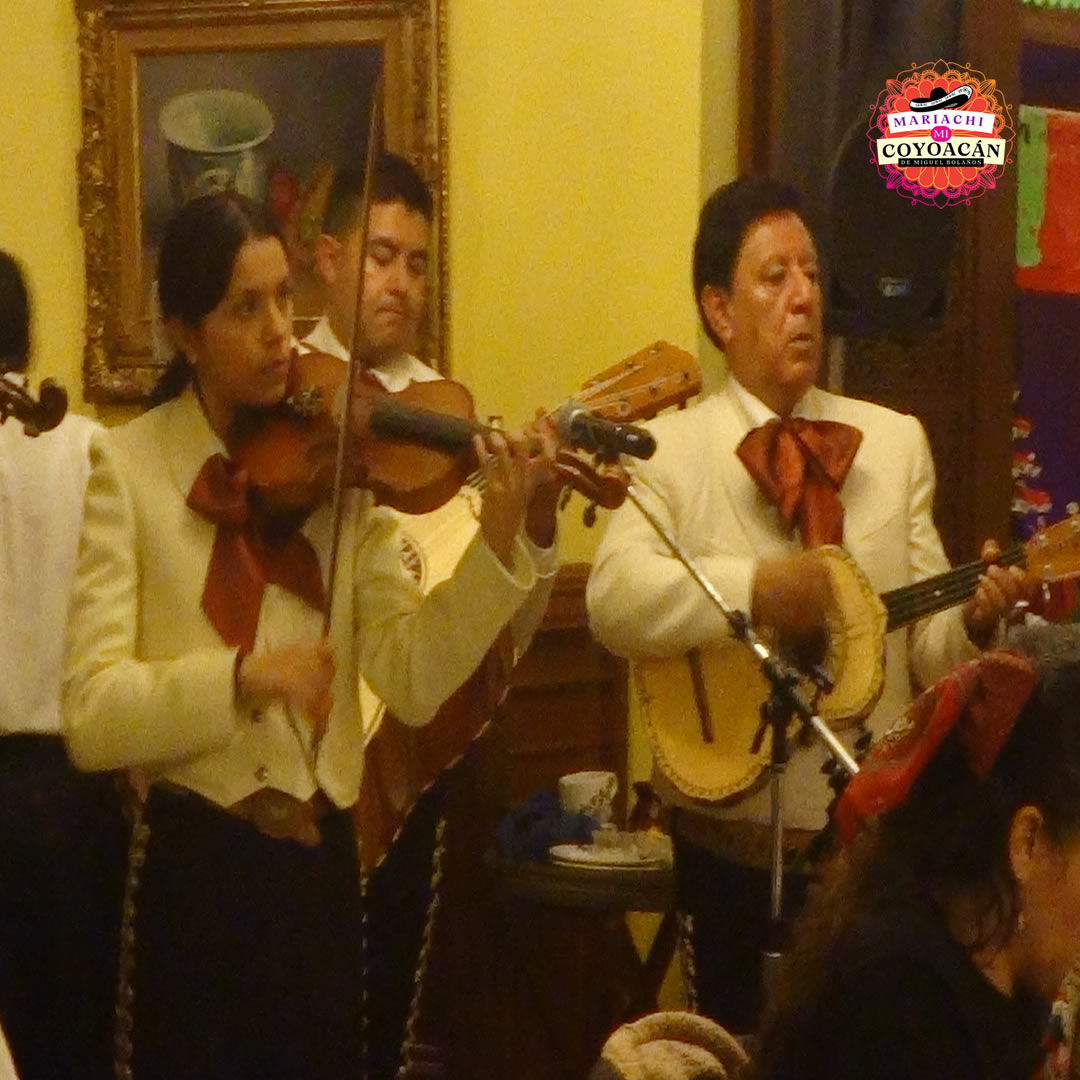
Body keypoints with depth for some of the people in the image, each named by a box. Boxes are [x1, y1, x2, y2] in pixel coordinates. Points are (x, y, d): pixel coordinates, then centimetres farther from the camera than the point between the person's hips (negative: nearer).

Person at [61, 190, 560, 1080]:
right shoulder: (131, 466, -6)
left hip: (319, 862, 3)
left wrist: (498, 538, -19)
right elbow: (91, 715, -15)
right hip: (195, 870, -3)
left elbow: (413, 682, -7)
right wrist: (243, 678, -29)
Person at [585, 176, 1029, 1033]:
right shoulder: (671, 450, -1)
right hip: (735, 840, -3)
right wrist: (756, 590, -27)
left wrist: (975, 620, -15)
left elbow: (928, 649, 5)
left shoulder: (895, 442, 9)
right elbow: (614, 600, -18)